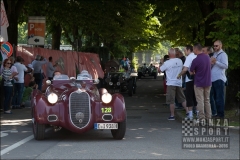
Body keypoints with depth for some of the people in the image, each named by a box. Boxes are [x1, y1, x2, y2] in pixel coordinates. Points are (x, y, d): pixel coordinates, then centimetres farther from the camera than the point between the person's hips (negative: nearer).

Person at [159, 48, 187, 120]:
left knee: (171, 101, 1)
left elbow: (160, 70, -4)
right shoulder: (180, 61, 0)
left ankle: (172, 115, 3)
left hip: (171, 83, -5)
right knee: (182, 99, 14)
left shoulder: (167, 63, -15)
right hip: (179, 83, 5)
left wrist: (161, 63, 11)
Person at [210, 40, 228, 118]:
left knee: (219, 98, -4)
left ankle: (220, 114, 0)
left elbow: (226, 66, -16)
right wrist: (211, 63, 4)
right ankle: (214, 112, 20)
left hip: (219, 79, -9)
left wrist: (216, 62, -21)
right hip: (212, 79, 9)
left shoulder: (223, 54, -5)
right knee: (211, 96, 12)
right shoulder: (214, 54, 20)